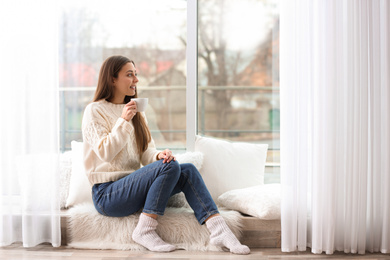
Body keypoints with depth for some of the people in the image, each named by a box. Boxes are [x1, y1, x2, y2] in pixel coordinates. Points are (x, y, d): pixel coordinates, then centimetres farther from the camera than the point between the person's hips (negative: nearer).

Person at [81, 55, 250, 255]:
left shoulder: (136, 112, 19)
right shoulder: (94, 111, -3)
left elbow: (146, 152, 11)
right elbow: (105, 153, -13)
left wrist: (158, 155, -11)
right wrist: (123, 121, -19)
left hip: (131, 185, 7)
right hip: (106, 193, -7)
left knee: (188, 170, -15)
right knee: (170, 167, -27)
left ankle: (218, 230, -25)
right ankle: (144, 230, -22)